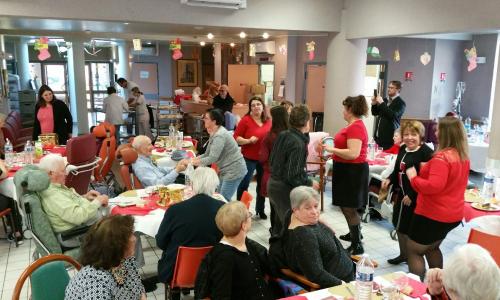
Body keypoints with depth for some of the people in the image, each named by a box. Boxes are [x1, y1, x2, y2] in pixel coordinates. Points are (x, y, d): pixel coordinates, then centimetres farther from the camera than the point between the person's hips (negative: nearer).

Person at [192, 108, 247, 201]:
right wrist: (194, 159, 1)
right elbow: (207, 154, 13)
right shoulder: (214, 134, 9)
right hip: (226, 170, 10)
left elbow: (212, 158, -24)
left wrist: (194, 162, -16)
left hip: (234, 170, -10)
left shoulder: (220, 135, -22)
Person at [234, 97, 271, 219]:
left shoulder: (268, 121, 2)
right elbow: (236, 137, -10)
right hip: (249, 158, -4)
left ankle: (260, 210, 32)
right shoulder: (246, 120, -9)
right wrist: (249, 141, -23)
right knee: (243, 185, 4)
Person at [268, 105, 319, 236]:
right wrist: (310, 183, -9)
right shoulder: (298, 143, -21)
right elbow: (293, 176, -22)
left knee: (279, 223, 22)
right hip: (285, 189, -9)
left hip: (273, 182, 9)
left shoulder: (282, 135, 2)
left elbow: (271, 160, 12)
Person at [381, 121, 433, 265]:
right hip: (401, 194, 9)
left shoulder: (426, 152, -20)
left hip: (416, 198, -9)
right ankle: (403, 254, 39)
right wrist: (389, 180, 1)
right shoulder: (403, 149, 7)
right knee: (399, 225, 19)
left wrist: (412, 195, -22)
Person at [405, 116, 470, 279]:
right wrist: (427, 169, 11)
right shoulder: (464, 157, 5)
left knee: (414, 250, 7)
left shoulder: (442, 157, -24)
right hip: (453, 214, 9)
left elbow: (434, 186, -32)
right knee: (432, 248, 27)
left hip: (433, 214, -9)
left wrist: (413, 178, -18)